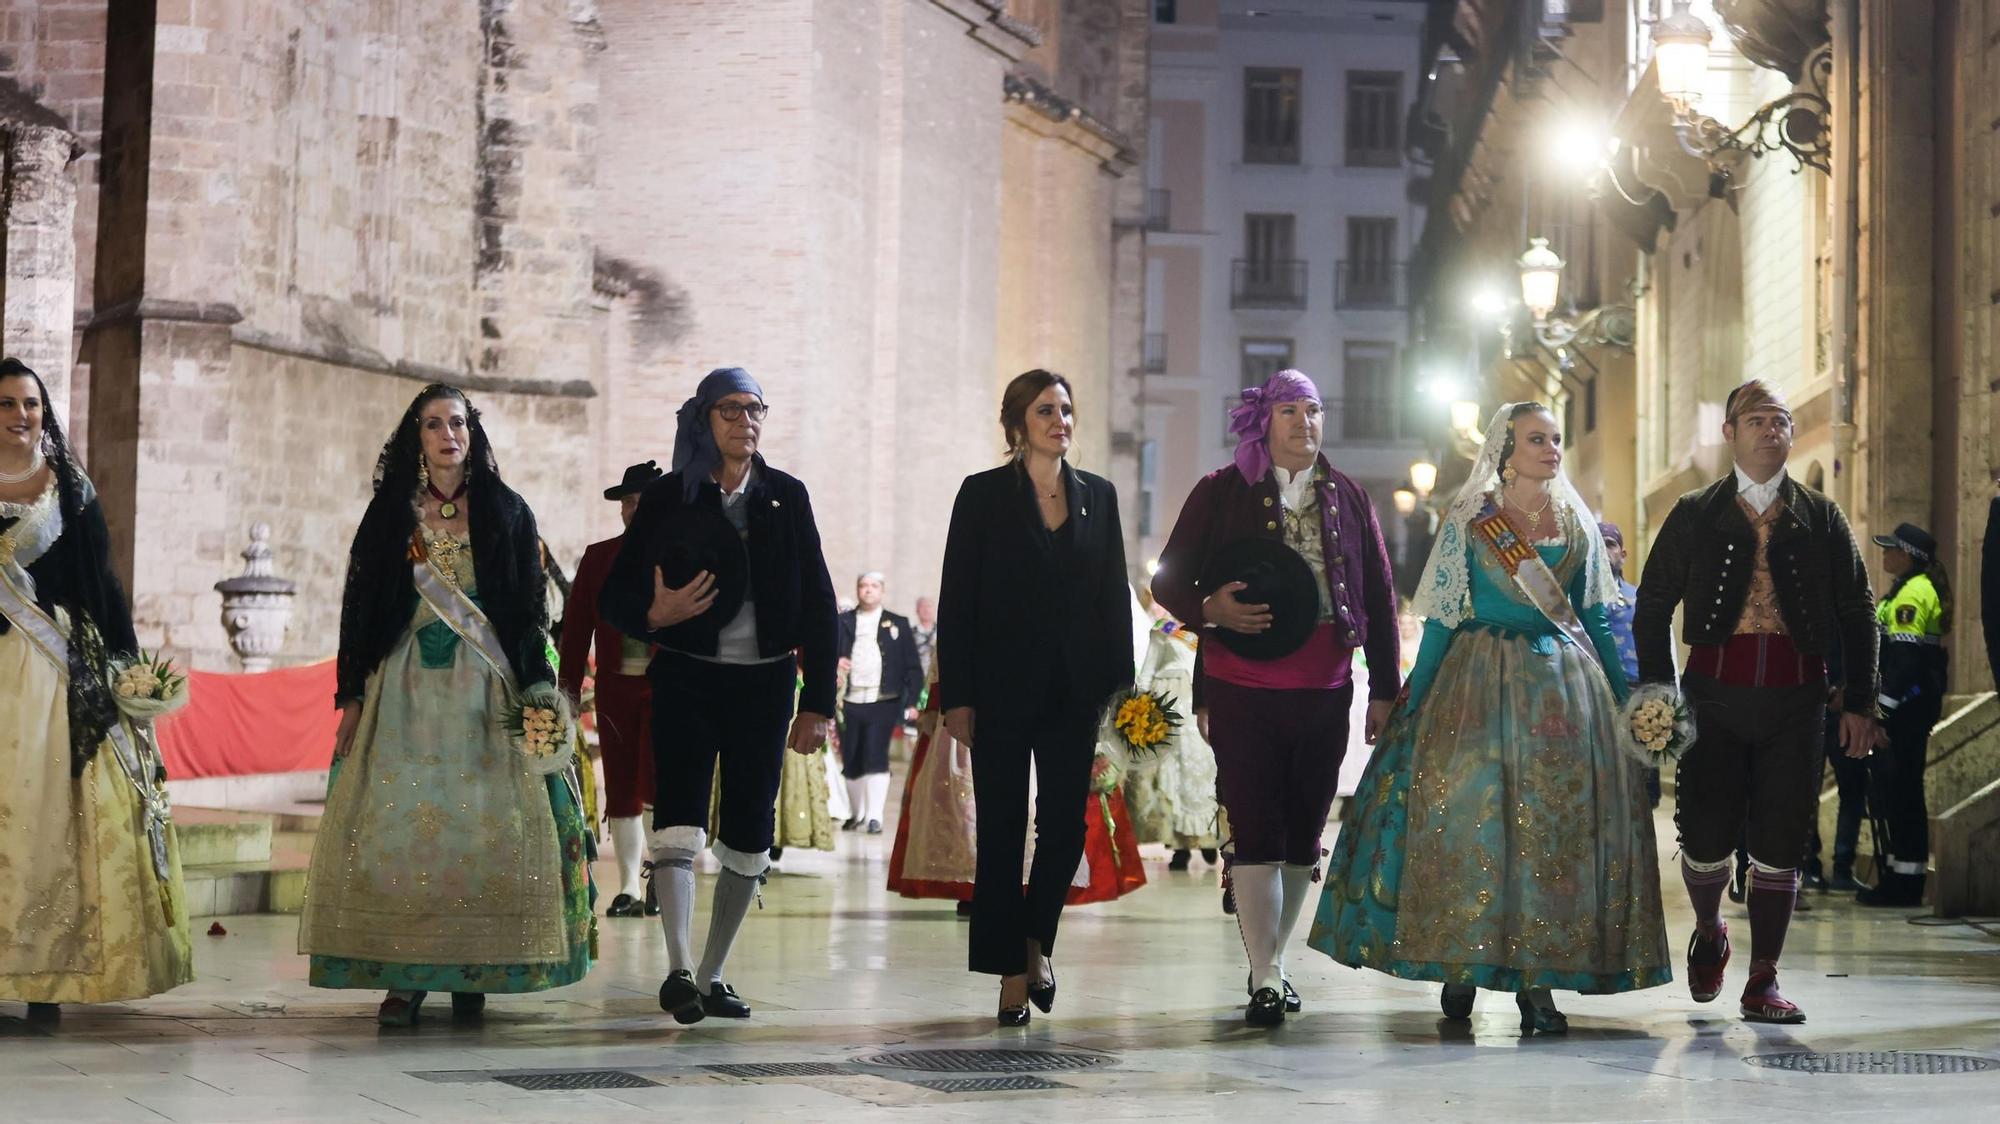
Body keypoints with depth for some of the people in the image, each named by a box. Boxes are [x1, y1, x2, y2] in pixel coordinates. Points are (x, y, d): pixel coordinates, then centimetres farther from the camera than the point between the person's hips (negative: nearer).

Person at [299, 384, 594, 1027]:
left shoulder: (505, 512, 8)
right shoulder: (390, 514, 10)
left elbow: (530, 609, 6)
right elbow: (360, 606, 10)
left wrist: (532, 694, -4)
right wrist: (352, 696, 3)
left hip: (485, 689, -1)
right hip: (405, 686, 1)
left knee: (482, 823, -7)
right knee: (400, 821, -8)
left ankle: (472, 973, 1)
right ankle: (404, 977, -6)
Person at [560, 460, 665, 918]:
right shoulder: (597, 557, 10)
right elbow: (576, 624, 9)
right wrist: (569, 687, 4)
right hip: (616, 687, 3)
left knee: (657, 780, -13)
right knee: (621, 789, 6)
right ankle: (629, 888, 13)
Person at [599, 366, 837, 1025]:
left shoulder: (786, 497, 7)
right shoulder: (667, 499, 1)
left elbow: (817, 603, 8)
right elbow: (615, 596, 2)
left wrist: (818, 702, 3)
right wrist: (655, 616, -21)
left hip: (765, 681, 3)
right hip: (687, 679, -3)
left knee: (749, 837, 5)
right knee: (680, 821, -18)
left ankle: (712, 976, 16)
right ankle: (678, 969, -21)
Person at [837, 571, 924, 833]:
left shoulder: (898, 624, 9)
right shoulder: (842, 622, 12)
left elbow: (913, 666, 7)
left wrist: (912, 702, -2)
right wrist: (835, 663, -12)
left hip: (883, 702, -2)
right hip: (849, 702, 2)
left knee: (876, 758, -13)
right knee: (851, 762, 6)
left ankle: (875, 817, -13)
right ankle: (856, 814, 20)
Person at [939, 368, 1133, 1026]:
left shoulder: (1097, 495, 10)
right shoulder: (984, 495, 0)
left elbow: (1115, 596, 11)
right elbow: (957, 599, -2)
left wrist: (1119, 685, 4)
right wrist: (957, 695, -8)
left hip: (1075, 690, 3)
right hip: (1004, 689, -3)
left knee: (1066, 823, 1)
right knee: (1002, 830, 0)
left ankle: (1035, 942, 22)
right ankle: (1012, 974, 6)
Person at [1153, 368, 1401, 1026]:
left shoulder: (1348, 498, 11)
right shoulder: (1221, 494, 2)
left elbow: (1379, 597, 13)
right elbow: (1169, 580, 3)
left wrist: (1385, 690, 10)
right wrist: (1210, 610, -18)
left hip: (1325, 695, 4)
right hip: (1244, 693, -3)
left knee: (1303, 836, 10)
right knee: (1256, 835, -7)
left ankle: (1274, 960, 23)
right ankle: (1264, 979, -4)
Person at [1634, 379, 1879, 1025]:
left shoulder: (1821, 519, 11)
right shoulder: (1695, 516, 8)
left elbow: (1857, 614, 12)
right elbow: (1652, 607, 9)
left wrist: (1860, 702, 4)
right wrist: (1658, 694, -1)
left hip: (1794, 698, 1)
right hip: (1714, 694, -1)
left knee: (1779, 845, 0)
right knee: (1706, 837, -3)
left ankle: (1762, 983, 10)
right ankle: (1708, 934, 28)